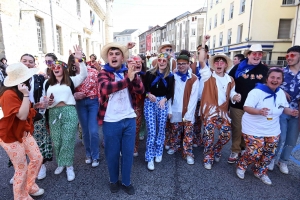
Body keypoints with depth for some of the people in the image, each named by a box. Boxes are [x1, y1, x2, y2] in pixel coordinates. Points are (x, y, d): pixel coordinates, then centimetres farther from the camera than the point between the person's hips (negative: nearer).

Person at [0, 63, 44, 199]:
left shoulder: (19, 91, 6)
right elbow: (22, 116, -29)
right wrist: (26, 95, -32)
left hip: (24, 133, 9)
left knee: (37, 158, 13)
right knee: (22, 169, 2)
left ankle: (30, 186, 35)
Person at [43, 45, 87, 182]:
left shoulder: (71, 81, 5)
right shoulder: (48, 83, 14)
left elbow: (84, 75, -9)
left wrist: (80, 60, -20)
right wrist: (46, 102, -7)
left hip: (69, 112, -3)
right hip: (53, 113, 4)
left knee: (68, 140, -1)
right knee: (56, 141, 10)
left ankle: (69, 166, 12)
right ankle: (61, 163, 29)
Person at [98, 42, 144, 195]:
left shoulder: (128, 72, 6)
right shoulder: (103, 73, -4)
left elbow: (141, 90, -8)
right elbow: (106, 88, -27)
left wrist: (133, 75, -26)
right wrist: (127, 78, -37)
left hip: (129, 119, 3)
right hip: (111, 121, -2)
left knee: (128, 153, 14)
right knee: (112, 153, 14)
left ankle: (126, 182, 34)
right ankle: (113, 180, 37)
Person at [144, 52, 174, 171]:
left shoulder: (170, 76, 6)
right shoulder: (149, 73, 0)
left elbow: (171, 92, 4)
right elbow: (144, 88, -1)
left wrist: (164, 99, -13)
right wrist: (149, 94, -20)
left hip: (163, 103, 2)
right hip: (149, 103, -2)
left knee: (161, 130, 9)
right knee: (151, 131, -5)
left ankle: (158, 153, 29)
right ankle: (150, 157, 8)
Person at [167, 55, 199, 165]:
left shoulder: (194, 79, -4)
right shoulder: (173, 77, 2)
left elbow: (194, 97, -7)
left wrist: (188, 113, -12)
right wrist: (169, 110, -6)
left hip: (188, 111, -2)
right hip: (175, 110, 2)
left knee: (188, 133, 3)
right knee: (175, 131, 15)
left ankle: (188, 154, 14)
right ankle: (174, 147, 36)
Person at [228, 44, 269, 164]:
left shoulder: (265, 69, 2)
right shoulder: (238, 67, -4)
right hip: (237, 105, -2)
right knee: (237, 129, 8)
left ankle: (244, 149, 35)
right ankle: (235, 151, 22)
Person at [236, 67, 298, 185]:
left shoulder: (281, 93, 4)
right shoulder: (256, 92, -19)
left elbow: (284, 107, 16)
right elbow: (246, 107, -24)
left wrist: (291, 112, -6)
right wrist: (259, 111, -42)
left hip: (272, 131, 7)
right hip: (254, 130, -7)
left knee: (269, 154, 11)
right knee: (255, 153, -8)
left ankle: (260, 172, 35)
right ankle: (241, 166, 22)